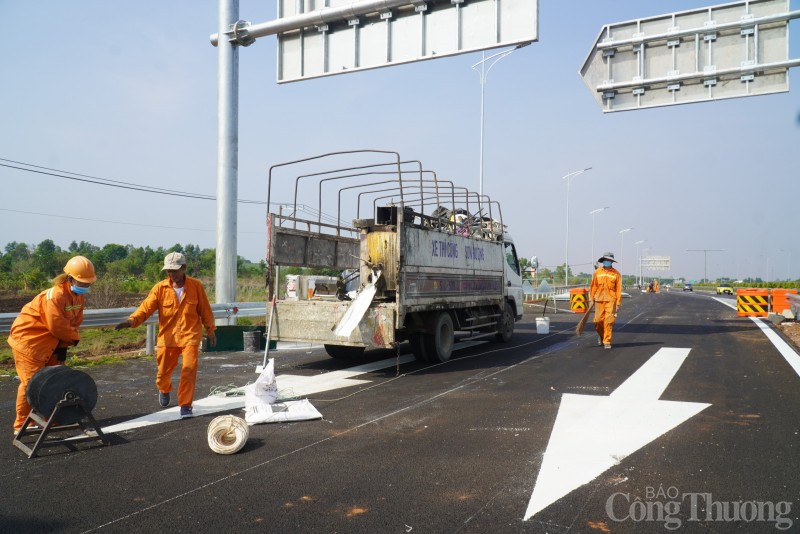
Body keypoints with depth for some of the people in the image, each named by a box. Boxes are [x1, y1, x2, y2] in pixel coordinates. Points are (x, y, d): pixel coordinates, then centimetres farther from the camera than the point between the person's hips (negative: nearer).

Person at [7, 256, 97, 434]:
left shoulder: (78, 296, 1)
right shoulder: (55, 295, -28)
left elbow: (74, 322, 3)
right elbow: (57, 326, -27)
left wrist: (64, 345, -6)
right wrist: (75, 338, -11)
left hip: (50, 342, 9)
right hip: (27, 338, -9)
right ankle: (22, 425, 4)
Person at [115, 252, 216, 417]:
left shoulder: (196, 286, -5)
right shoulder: (160, 288, -6)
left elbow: (205, 310, 3)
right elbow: (146, 307, -13)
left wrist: (210, 330, 10)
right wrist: (132, 320, -31)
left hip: (190, 335, -1)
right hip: (168, 336, 2)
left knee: (189, 370, -11)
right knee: (164, 370, 14)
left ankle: (185, 404, 4)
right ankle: (164, 390, 48)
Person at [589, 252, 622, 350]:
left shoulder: (616, 273, 0)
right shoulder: (597, 272, 6)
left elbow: (618, 289, -1)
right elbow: (593, 286, 9)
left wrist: (618, 303, -4)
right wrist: (591, 299, 5)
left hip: (611, 300, -2)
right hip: (599, 299, 2)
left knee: (609, 321, -6)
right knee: (598, 321, 3)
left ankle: (607, 341, 4)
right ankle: (601, 335, 32)